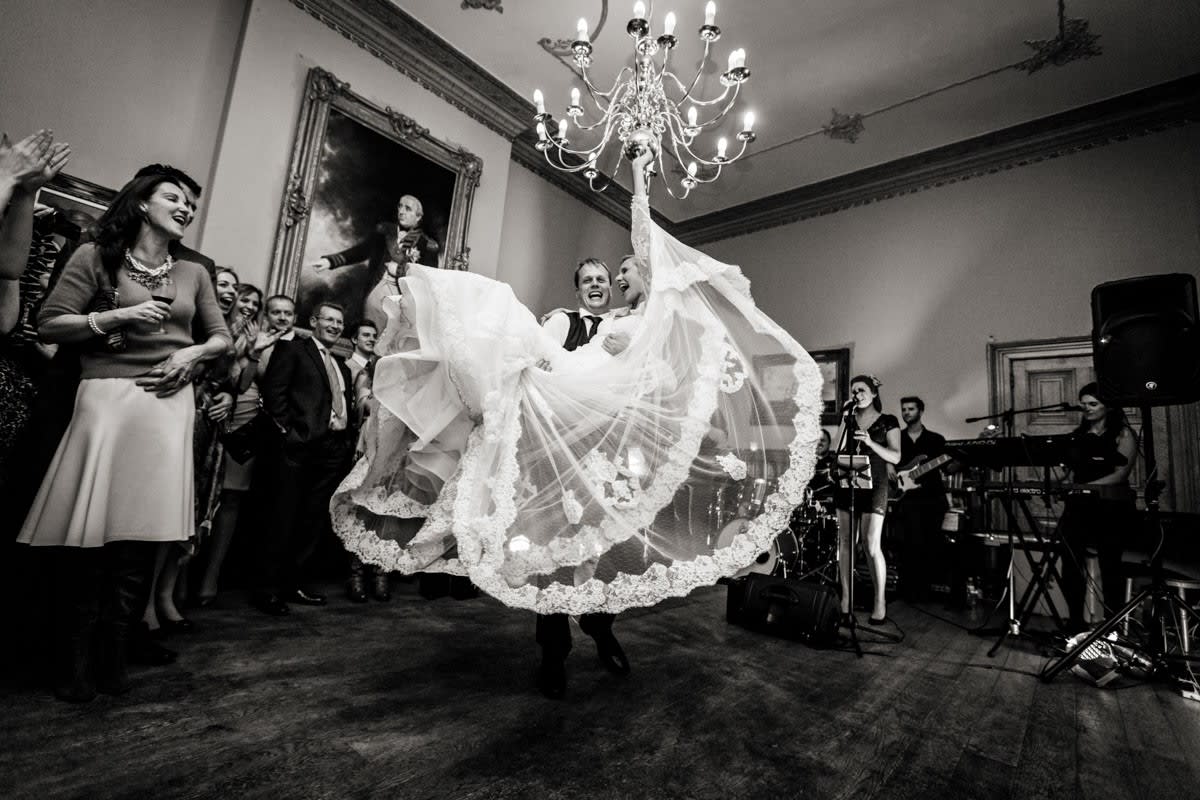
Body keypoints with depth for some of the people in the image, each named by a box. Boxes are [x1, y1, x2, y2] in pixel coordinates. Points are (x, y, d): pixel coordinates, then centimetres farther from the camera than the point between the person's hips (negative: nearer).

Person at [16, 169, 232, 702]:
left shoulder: (193, 273, 15)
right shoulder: (96, 257, 6)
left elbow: (221, 337, 20)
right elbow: (49, 325, 2)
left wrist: (192, 354, 1)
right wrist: (118, 315, -10)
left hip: (167, 403, 2)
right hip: (106, 398, -2)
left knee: (142, 530, 0)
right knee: (91, 530, -4)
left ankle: (114, 654, 12)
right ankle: (76, 657, 12)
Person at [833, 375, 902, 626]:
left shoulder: (888, 422, 2)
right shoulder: (848, 420, 12)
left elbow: (895, 457, -6)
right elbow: (838, 453, 7)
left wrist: (871, 443, -19)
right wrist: (847, 466, -13)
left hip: (873, 486, -3)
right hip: (846, 483, 4)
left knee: (872, 546, -8)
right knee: (845, 543, 4)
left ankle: (880, 602, 6)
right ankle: (845, 599, 10)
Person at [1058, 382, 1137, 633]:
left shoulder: (1123, 434, 2)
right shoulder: (1078, 434, 15)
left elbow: (1120, 474, -9)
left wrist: (1087, 486, -20)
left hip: (1112, 506, -4)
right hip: (1079, 504, 4)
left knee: (1110, 564, 1)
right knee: (1071, 562, -3)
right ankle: (1075, 621, 6)